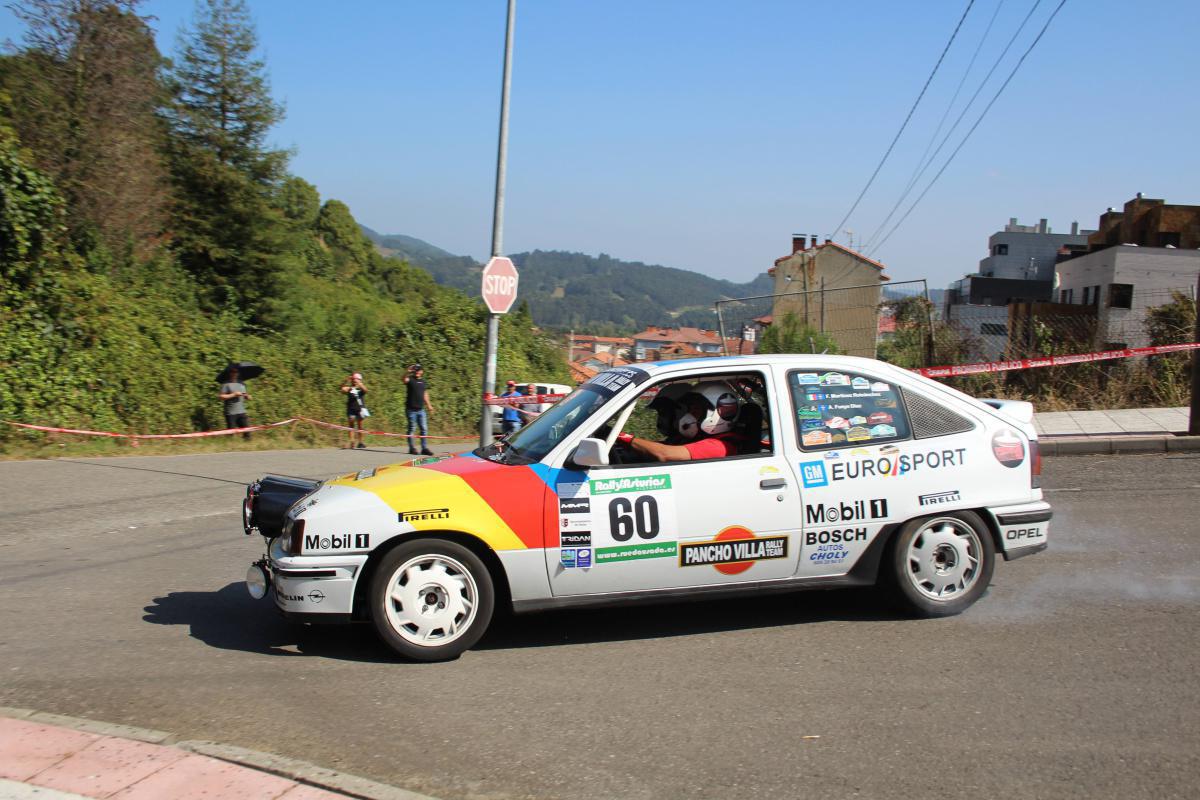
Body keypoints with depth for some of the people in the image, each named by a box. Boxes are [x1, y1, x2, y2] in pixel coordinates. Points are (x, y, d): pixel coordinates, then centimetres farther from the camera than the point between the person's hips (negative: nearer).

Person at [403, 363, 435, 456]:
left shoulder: (423, 381, 14)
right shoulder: (410, 380, -4)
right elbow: (405, 379, -28)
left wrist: (429, 405, 21)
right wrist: (408, 372, -45)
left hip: (421, 409, 5)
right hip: (411, 409, -5)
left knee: (424, 429, 3)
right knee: (412, 429, 0)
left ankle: (424, 448, 8)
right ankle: (412, 448, 7)